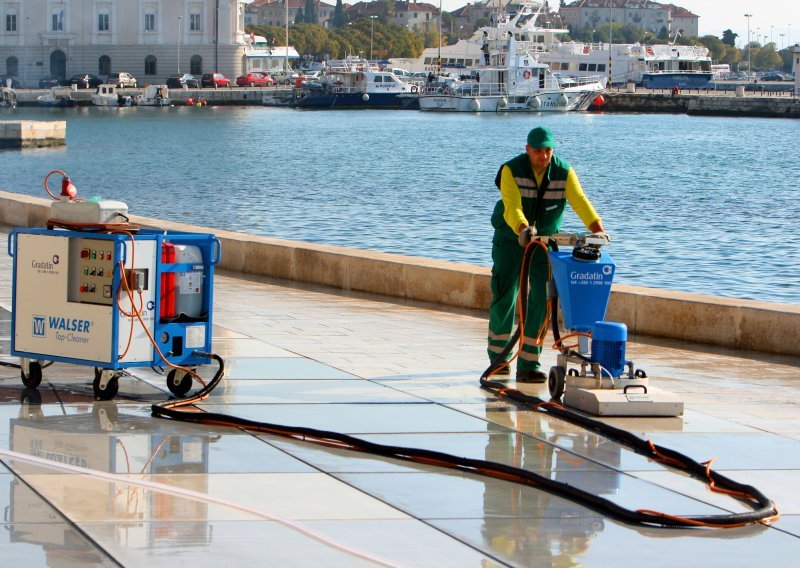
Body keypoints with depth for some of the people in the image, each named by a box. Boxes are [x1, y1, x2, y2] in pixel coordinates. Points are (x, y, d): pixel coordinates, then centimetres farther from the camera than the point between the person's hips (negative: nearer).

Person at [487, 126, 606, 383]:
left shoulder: (564, 172, -11)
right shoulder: (511, 171, -18)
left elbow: (579, 201, -25)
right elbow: (512, 207, -32)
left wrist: (597, 227, -43)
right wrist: (523, 229, -52)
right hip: (510, 238, -2)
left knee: (541, 299, -9)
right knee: (505, 297, 1)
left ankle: (529, 365, -7)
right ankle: (498, 356, 23)